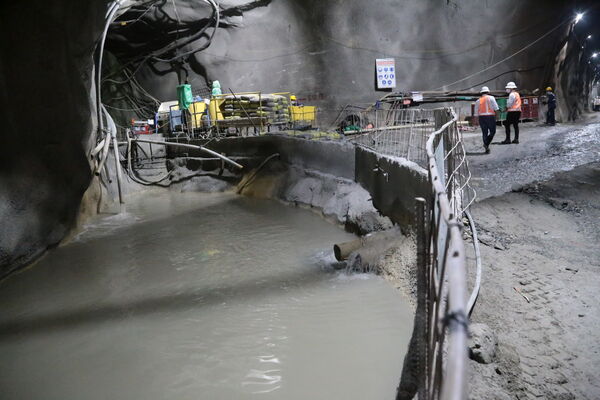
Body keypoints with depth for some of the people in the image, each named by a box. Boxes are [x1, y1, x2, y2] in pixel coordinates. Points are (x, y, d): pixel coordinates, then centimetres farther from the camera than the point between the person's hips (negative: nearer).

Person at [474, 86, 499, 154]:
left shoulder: (478, 101, 9)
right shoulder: (491, 98, -1)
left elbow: (476, 113, 9)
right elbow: (496, 107, -8)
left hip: (481, 117, 3)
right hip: (490, 117, -3)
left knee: (484, 133, 7)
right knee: (492, 131, 8)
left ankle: (487, 149, 7)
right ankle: (486, 144, -12)